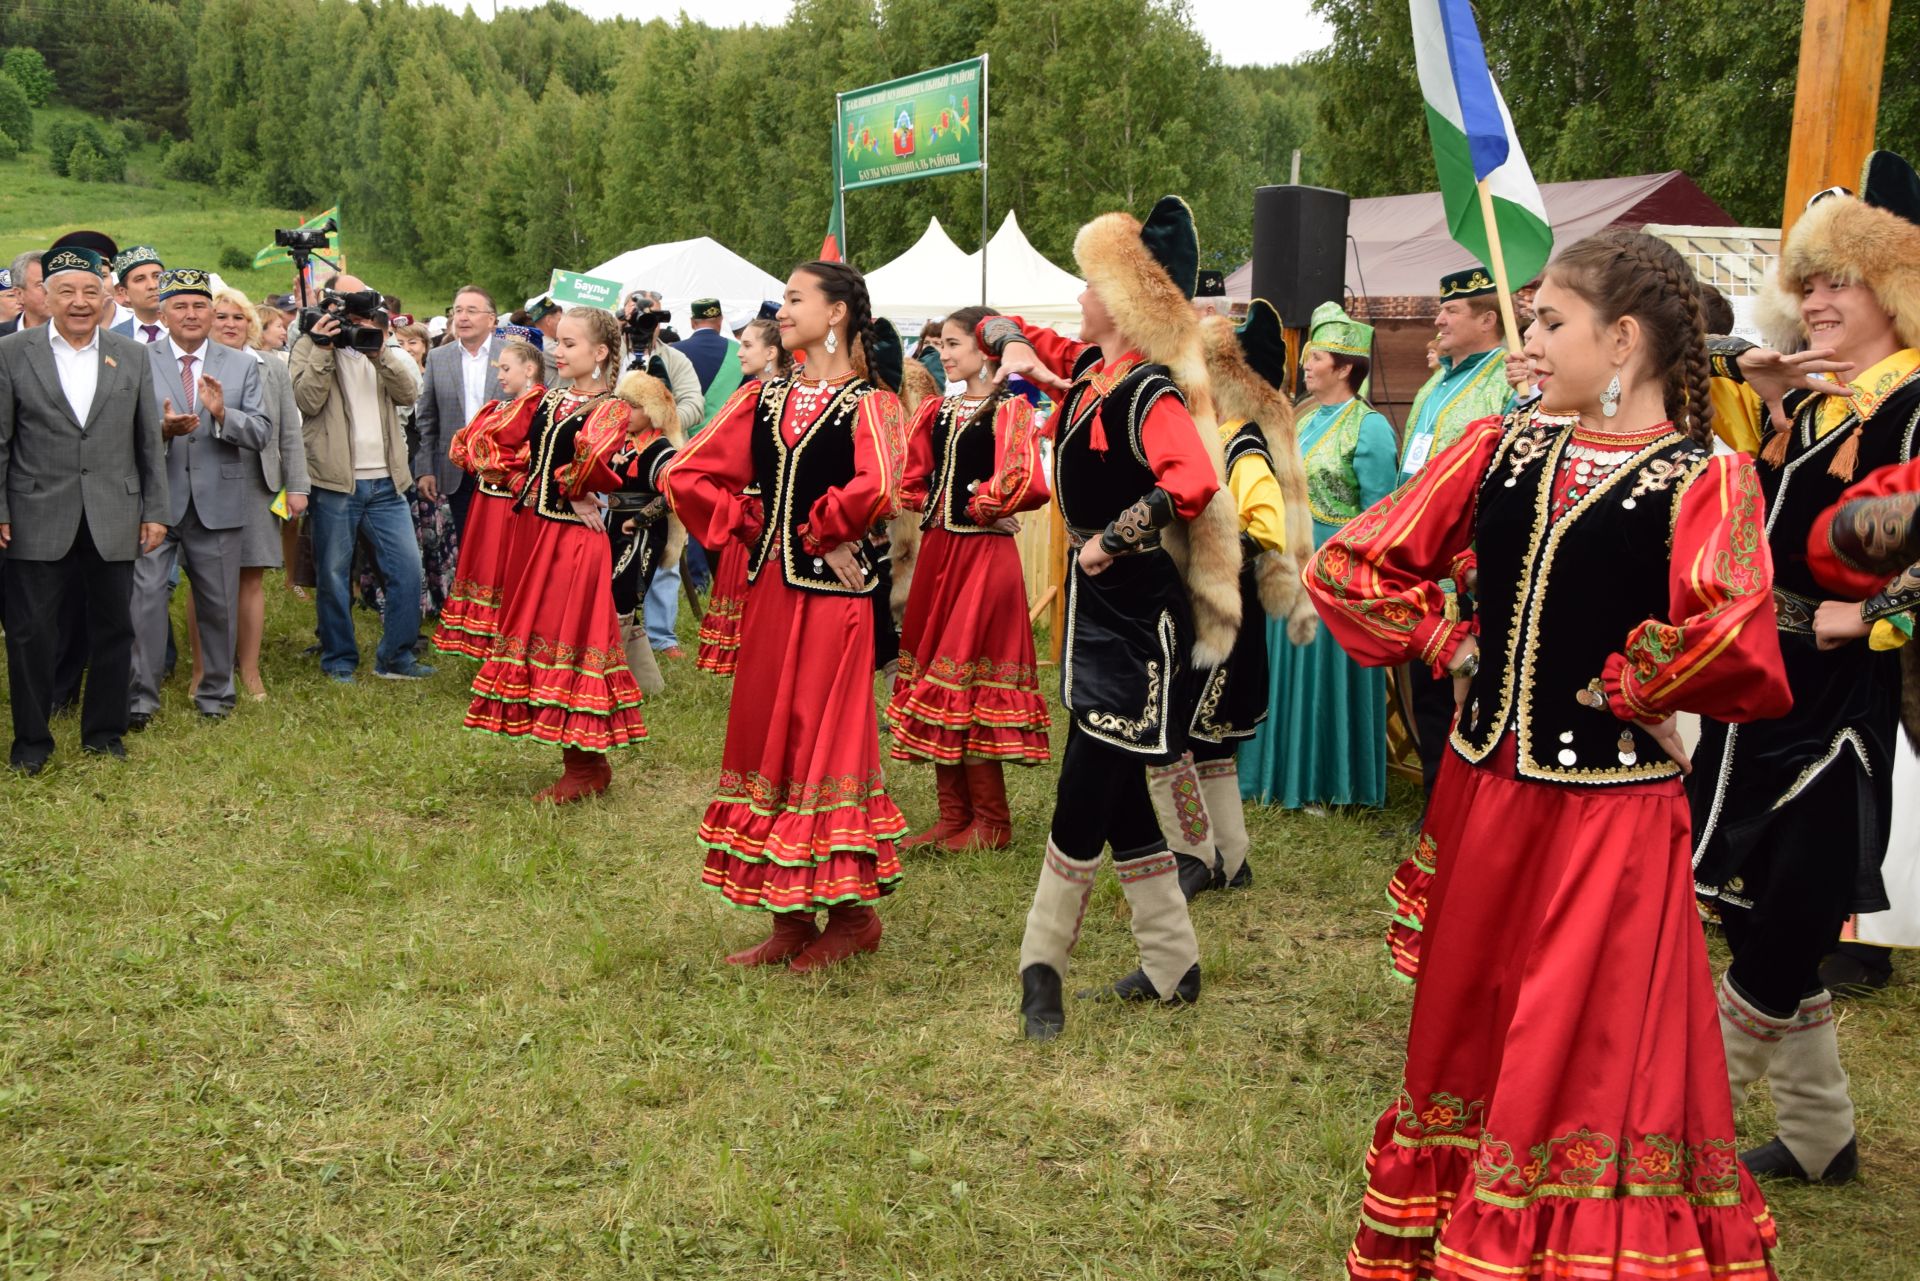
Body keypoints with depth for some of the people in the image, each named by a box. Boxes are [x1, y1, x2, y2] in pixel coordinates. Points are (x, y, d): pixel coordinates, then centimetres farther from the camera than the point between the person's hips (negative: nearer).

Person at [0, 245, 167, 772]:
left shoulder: (132, 356, 7)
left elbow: (150, 441, 9)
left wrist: (155, 511, 5)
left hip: (114, 519, 2)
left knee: (112, 629, 8)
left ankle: (104, 731, 22)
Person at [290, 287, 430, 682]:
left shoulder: (388, 349, 14)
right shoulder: (309, 347, 3)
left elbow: (410, 391, -2)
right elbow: (307, 400, -11)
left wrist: (380, 351, -12)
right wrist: (324, 349, -14)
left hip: (385, 482, 4)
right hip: (334, 481, -3)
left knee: (407, 568, 0)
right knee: (334, 574, 3)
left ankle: (396, 657, 11)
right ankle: (339, 661, 14)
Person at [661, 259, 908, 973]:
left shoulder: (867, 404, -7)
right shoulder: (763, 399, 12)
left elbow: (875, 489, -27)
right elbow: (687, 475, 11)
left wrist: (814, 534, -14)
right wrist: (752, 528, 1)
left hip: (831, 593, -7)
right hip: (770, 589, 7)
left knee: (824, 744, -2)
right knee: (764, 741, 9)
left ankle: (851, 914, 12)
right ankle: (788, 916, 20)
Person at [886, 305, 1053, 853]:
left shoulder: (1010, 411, -8)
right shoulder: (936, 411, 13)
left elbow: (1027, 486, -20)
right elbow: (910, 478, 19)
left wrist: (978, 507, -8)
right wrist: (929, 509, 3)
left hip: (985, 555, -8)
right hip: (936, 550, 8)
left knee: (968, 680, -5)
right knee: (933, 676, 9)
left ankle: (991, 823, 7)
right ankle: (954, 815, 19)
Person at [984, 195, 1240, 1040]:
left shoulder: (1151, 394, -18)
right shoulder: (1084, 368, 7)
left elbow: (1192, 487, -36)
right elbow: (998, 326, 20)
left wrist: (1111, 541, -25)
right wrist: (1014, 346, -2)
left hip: (1139, 615, -9)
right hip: (1096, 606, 9)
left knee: (1086, 793, -4)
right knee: (1114, 794, 14)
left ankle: (1042, 965, 8)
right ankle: (1172, 965, 24)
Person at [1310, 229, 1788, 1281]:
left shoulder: (1704, 479, -12)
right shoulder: (1500, 449, 3)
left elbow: (1727, 639, -31)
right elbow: (1352, 565, 5)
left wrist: (1623, 688, -17)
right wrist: (1450, 647, -1)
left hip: (1612, 813, -5)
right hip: (1482, 789, 6)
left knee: (1590, 1060, 4)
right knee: (1467, 1028, 19)